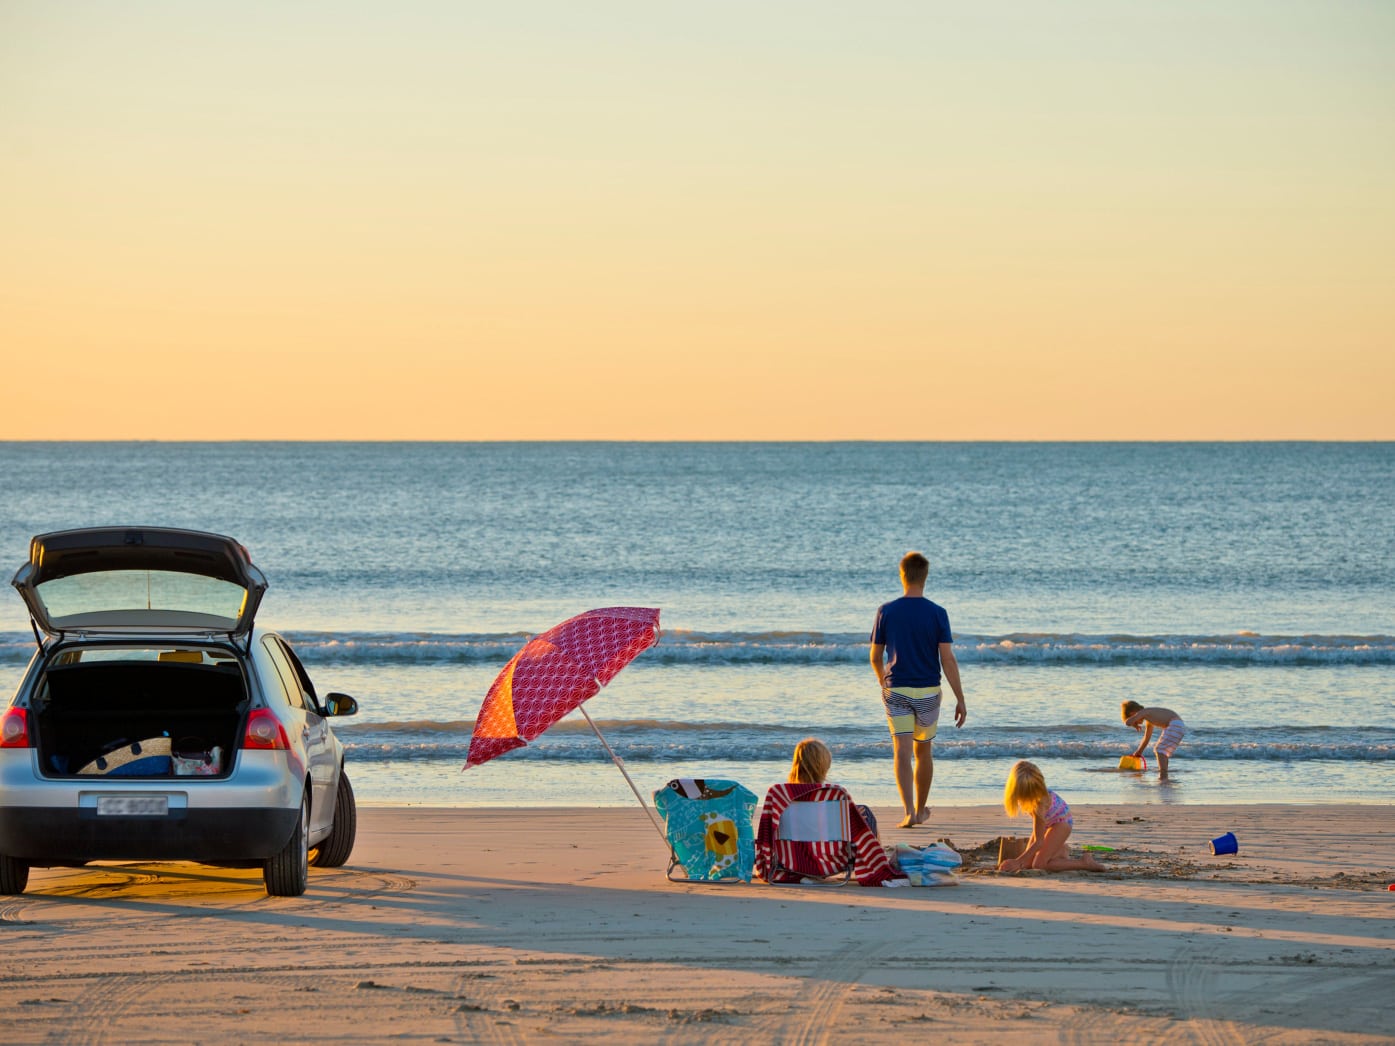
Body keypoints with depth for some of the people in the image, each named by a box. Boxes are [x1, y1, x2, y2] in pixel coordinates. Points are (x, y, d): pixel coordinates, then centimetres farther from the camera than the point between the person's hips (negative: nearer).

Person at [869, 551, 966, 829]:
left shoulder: (886, 612, -3)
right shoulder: (937, 614, -6)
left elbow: (875, 657, 6)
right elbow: (947, 659, -10)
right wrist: (960, 699, -5)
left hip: (896, 690, -1)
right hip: (928, 691, 1)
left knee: (902, 753, -6)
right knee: (924, 752, 17)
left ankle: (909, 812, -21)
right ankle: (921, 809, 30)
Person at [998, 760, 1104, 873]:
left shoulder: (1040, 801, -41)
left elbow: (1038, 842, -35)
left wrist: (1017, 862, -34)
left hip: (1061, 821, -7)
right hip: (1048, 822, 7)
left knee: (1040, 864, -19)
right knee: (1027, 863, 1)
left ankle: (1085, 863, -8)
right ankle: (1059, 850, 24)